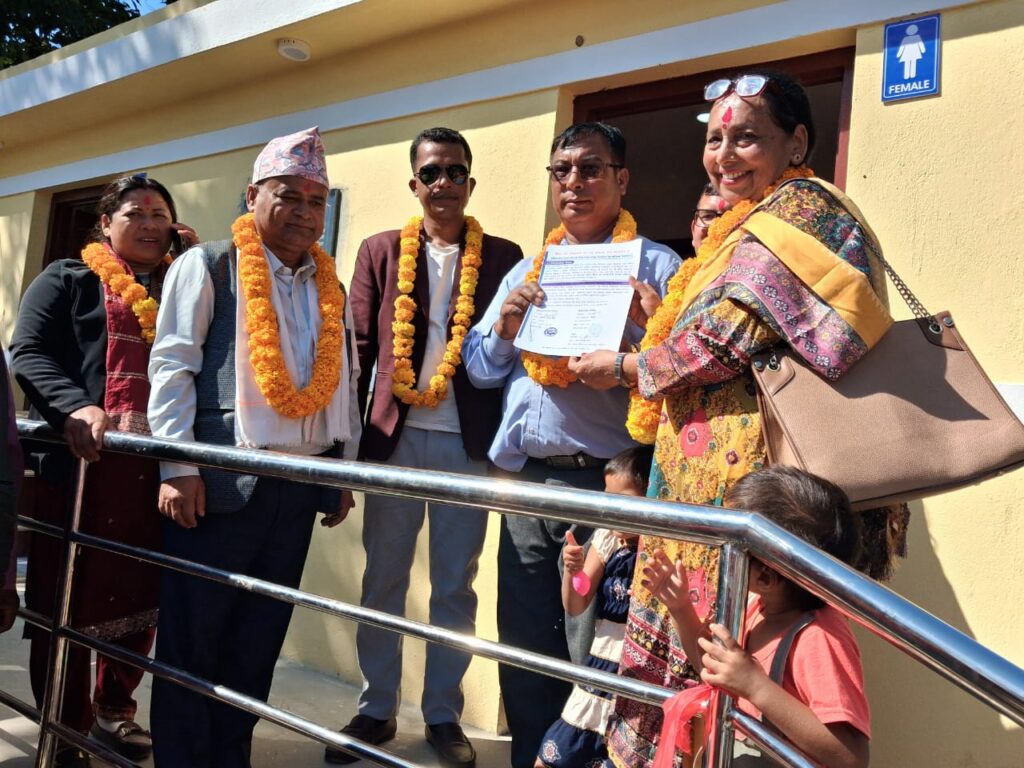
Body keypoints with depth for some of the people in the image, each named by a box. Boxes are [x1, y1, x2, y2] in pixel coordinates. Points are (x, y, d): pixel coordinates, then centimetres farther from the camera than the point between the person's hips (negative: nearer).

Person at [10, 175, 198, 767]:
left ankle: (114, 707, 32)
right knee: (68, 600, 1)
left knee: (141, 596, 12)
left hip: (157, 467, 4)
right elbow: (29, 353, -4)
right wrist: (74, 408, -23)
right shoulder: (69, 280, 8)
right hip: (80, 462, -3)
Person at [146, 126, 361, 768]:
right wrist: (178, 468, -13)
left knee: (258, 642, 12)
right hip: (221, 482, -4)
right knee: (190, 639, 3)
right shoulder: (209, 266, 0)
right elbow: (173, 366, -6)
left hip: (301, 484, 5)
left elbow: (345, 382, 18)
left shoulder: (331, 288, 15)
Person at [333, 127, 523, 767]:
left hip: (468, 443, -1)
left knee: (455, 586, 8)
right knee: (383, 580, 10)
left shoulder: (503, 257, 5)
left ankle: (444, 714, 23)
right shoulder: (380, 252, 8)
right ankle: (376, 709, 25)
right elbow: (358, 348, 6)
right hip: (395, 437, 1)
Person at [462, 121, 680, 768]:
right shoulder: (526, 271, 18)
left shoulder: (656, 266, 1)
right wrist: (504, 326, -1)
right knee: (523, 645, 14)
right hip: (524, 478, 6)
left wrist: (637, 326, -22)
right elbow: (481, 368, 18)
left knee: (593, 655, 0)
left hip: (601, 479, -5)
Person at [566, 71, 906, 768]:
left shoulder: (796, 208, -7)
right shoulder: (752, 225, 23)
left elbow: (730, 338, -15)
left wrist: (624, 365, -2)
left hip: (742, 468, -10)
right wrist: (661, 322, 15)